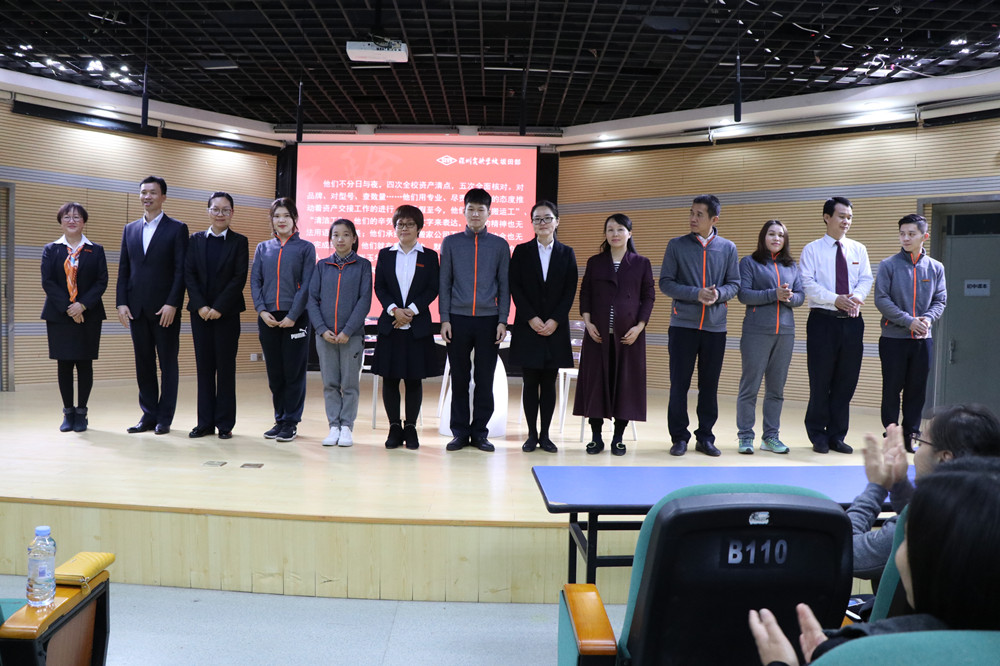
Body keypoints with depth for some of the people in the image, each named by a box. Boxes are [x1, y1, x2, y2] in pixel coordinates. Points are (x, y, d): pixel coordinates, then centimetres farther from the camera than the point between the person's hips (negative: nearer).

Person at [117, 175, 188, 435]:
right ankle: (149, 415, 17)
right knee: (143, 364, 9)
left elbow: (181, 270, -7)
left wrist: (172, 304, -15)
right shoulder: (130, 229, 14)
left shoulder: (177, 229, 0)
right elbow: (123, 270, 12)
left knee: (168, 364, 3)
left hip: (164, 309, -5)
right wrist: (121, 303, 2)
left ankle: (164, 418, 9)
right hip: (136, 309, 5)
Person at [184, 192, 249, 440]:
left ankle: (225, 423, 6)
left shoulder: (239, 242, 3)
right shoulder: (195, 240, 10)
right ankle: (205, 422, 12)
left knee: (226, 368, 0)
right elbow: (189, 274, 4)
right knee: (204, 367, 5)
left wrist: (219, 308, -12)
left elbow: (239, 278, -5)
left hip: (227, 313, -2)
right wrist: (201, 306, -8)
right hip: (200, 312, 3)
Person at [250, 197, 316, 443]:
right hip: (268, 318, 3)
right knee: (274, 372, 8)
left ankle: (291, 422, 8)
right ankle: (280, 420, 19)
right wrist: (262, 310, -7)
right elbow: (255, 282, 7)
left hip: (295, 318, -3)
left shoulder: (305, 248, 2)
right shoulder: (263, 248, 12)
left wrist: (293, 316, -12)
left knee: (294, 371, -1)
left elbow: (307, 285, -4)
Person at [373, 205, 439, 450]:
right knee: (389, 378, 2)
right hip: (390, 324, 1)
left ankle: (410, 427, 11)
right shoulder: (385, 254, 10)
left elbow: (433, 289, -1)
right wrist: (394, 309, -13)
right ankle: (394, 427, 12)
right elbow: (379, 287, 3)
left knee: (414, 378, 2)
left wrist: (411, 310, -13)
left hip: (417, 325, -1)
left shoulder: (429, 256, 6)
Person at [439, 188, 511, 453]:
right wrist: (445, 319, -1)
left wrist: (503, 321, -1)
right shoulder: (451, 243, 7)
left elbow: (504, 285, 6)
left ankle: (480, 432, 13)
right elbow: (444, 283, 6)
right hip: (458, 319, 0)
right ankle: (460, 432, 14)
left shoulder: (499, 245, 7)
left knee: (485, 379, 3)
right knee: (459, 378, 5)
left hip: (488, 319, 0)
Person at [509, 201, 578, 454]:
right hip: (527, 328, -1)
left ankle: (545, 435, 10)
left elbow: (570, 291, 2)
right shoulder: (522, 251, 5)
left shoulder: (566, 253, 7)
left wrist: (555, 321, -9)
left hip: (555, 327, 1)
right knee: (531, 382, 1)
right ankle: (532, 434, 9)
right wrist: (531, 318, -10)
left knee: (549, 382, 4)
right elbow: (515, 288, -1)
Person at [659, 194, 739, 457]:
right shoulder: (677, 246, 2)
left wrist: (719, 293, -14)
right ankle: (679, 437, 12)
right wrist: (696, 294, -13)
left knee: (710, 385, 7)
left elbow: (734, 284, 7)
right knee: (679, 383, 1)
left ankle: (705, 437, 18)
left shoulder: (728, 248, 7)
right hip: (683, 324, -1)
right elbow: (665, 282, -1)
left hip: (715, 326, 2)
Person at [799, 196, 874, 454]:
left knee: (847, 380, 6)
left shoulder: (858, 249, 13)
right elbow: (808, 284, -8)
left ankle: (837, 436, 16)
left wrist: (857, 296, -15)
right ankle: (818, 435, 12)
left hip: (852, 320, 4)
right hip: (823, 319, -4)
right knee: (820, 381, 0)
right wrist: (835, 299, -20)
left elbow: (866, 279, 7)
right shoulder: (812, 250, 1)